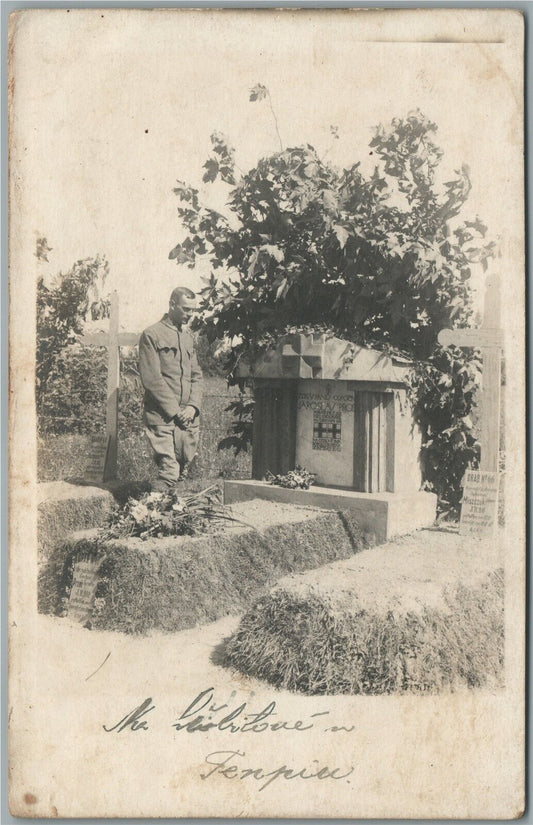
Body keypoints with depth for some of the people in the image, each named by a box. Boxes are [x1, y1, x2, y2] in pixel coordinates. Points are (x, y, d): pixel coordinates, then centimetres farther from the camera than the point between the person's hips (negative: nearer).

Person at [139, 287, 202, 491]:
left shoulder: (188, 338, 21)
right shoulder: (152, 335, -1)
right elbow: (151, 379, -8)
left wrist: (193, 406, 0)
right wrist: (174, 410, -11)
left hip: (189, 418, 6)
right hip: (162, 418, -6)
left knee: (184, 467, 6)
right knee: (168, 470, -12)